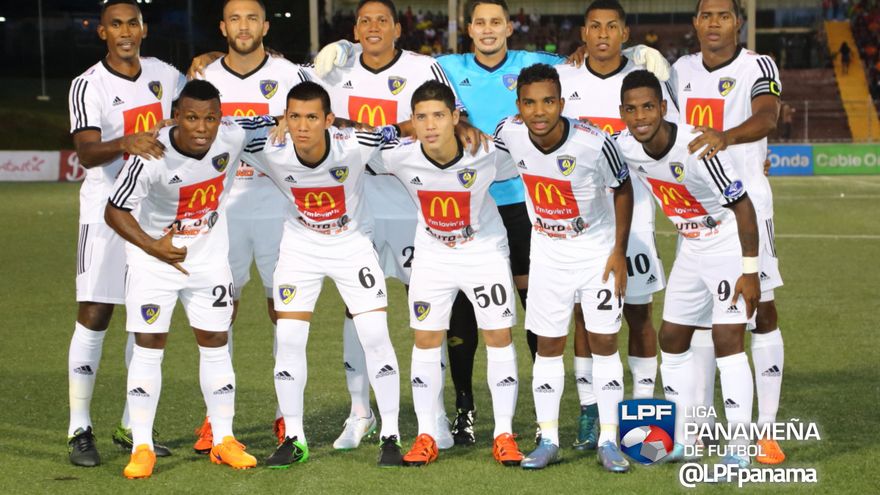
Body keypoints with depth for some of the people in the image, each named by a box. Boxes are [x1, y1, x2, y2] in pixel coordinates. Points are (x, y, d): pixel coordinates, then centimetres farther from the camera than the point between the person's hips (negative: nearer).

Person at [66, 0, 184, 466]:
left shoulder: (165, 74, 6)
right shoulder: (88, 85, -10)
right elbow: (87, 152, -25)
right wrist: (126, 143, -43)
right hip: (107, 212, -5)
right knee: (93, 317, -7)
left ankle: (132, 427, 16)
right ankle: (79, 430, -2)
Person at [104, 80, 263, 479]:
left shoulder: (234, 138, -17)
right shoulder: (151, 156, -29)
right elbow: (114, 211, -23)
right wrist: (153, 246, -34)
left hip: (209, 255, 4)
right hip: (154, 255, -3)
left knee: (215, 343, 6)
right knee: (149, 346, -6)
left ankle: (224, 440, 15)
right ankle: (142, 447, 0)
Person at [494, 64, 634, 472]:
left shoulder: (594, 143, -26)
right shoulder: (509, 134, -18)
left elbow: (623, 190, -9)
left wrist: (619, 251, -8)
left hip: (597, 247, -2)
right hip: (547, 250, 3)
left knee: (604, 342, -2)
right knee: (548, 345, 4)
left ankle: (609, 441, 5)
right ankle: (548, 440, 11)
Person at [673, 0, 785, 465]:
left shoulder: (757, 67, -7)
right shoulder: (682, 70, 9)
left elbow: (767, 117, -28)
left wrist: (726, 136, -47)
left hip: (745, 203, -5)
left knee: (762, 308, -5)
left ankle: (766, 431, -2)